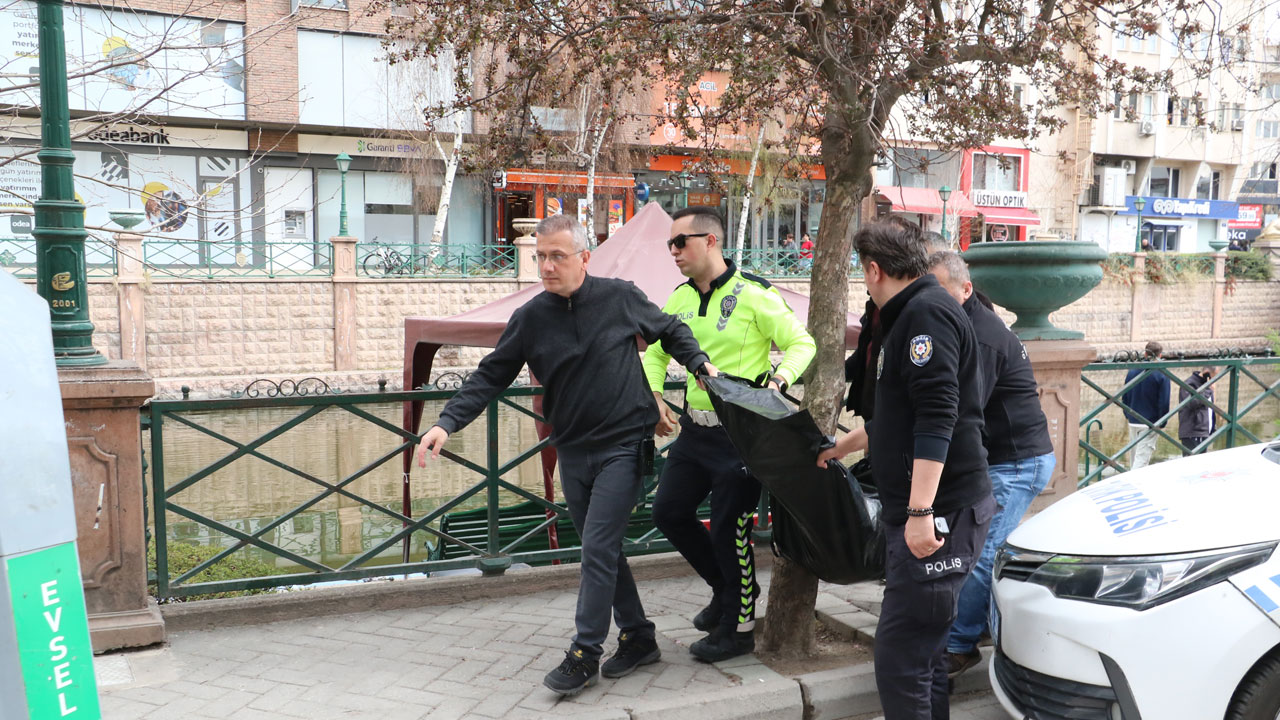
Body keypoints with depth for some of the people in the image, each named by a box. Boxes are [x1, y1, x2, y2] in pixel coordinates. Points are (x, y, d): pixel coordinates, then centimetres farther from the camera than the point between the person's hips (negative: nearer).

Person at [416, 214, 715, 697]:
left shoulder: (621, 298, -6)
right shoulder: (530, 319, -1)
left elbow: (670, 331, 12)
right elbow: (490, 376, -1)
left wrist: (700, 363, -2)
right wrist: (448, 423, -12)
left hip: (622, 445, -4)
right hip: (573, 453, 4)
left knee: (597, 549, -9)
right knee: (602, 551, 11)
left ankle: (585, 654, 2)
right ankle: (638, 638, 27)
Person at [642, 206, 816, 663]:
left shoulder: (753, 295, -14)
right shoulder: (680, 299, 7)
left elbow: (802, 343, -11)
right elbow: (656, 352, 18)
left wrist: (778, 379, -28)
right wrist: (654, 397, 2)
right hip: (695, 429, 8)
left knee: (728, 528, -1)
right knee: (669, 512, 10)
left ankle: (737, 628, 18)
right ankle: (726, 589, 32)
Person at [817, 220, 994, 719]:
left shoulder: (928, 312, -11)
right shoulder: (909, 316, 21)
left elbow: (937, 418, -22)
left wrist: (921, 511, -26)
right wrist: (844, 446, 45)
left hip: (938, 515, -10)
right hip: (915, 513, 10)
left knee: (900, 658, -9)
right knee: (925, 651, 14)